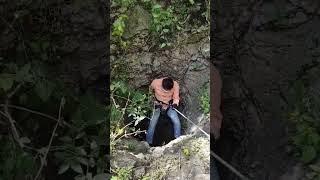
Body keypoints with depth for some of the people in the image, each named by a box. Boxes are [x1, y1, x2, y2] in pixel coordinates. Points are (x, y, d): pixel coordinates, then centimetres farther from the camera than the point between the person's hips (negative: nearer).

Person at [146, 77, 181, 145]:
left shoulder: (175, 85, -26)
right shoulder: (155, 83, -27)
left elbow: (176, 97, -15)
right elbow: (150, 89, -2)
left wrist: (175, 104, -34)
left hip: (169, 106, 1)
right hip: (158, 105, -1)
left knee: (176, 122, -13)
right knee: (152, 124, -8)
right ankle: (149, 143, 7)